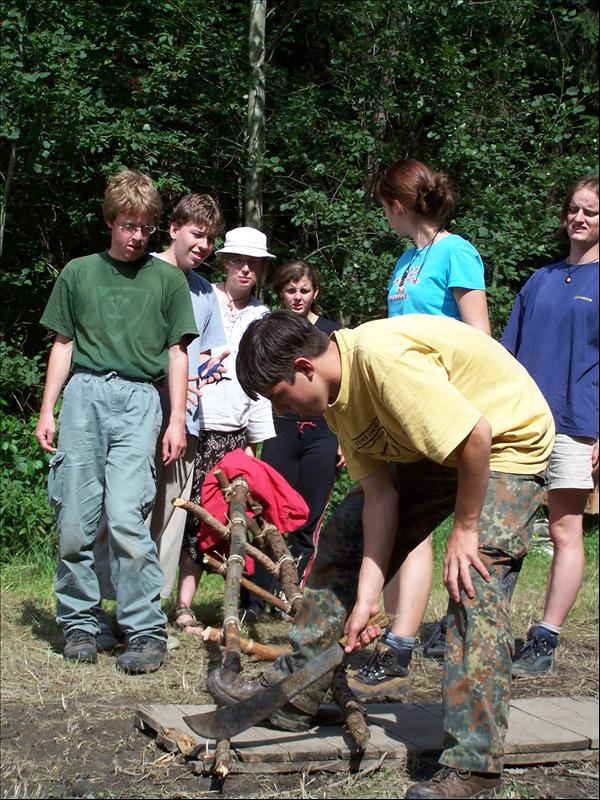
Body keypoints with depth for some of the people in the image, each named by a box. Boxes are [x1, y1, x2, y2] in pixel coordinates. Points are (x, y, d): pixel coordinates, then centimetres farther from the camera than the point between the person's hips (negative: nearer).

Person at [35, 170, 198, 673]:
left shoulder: (167, 278, 13)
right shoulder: (78, 273, 16)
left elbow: (177, 353, 12)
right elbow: (63, 345, 17)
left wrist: (177, 420, 4)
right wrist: (47, 411, 10)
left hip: (138, 399, -2)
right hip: (83, 393, 2)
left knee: (126, 517, -15)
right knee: (74, 522, -1)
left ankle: (147, 632, -10)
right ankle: (79, 623, 12)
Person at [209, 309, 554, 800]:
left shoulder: (382, 358, -33)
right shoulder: (334, 395, -5)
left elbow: (476, 436, -33)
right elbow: (379, 494, -7)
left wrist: (464, 527, -22)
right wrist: (366, 596, -12)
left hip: (507, 441, -9)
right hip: (432, 446, 9)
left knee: (474, 589, -18)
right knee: (347, 533, 7)